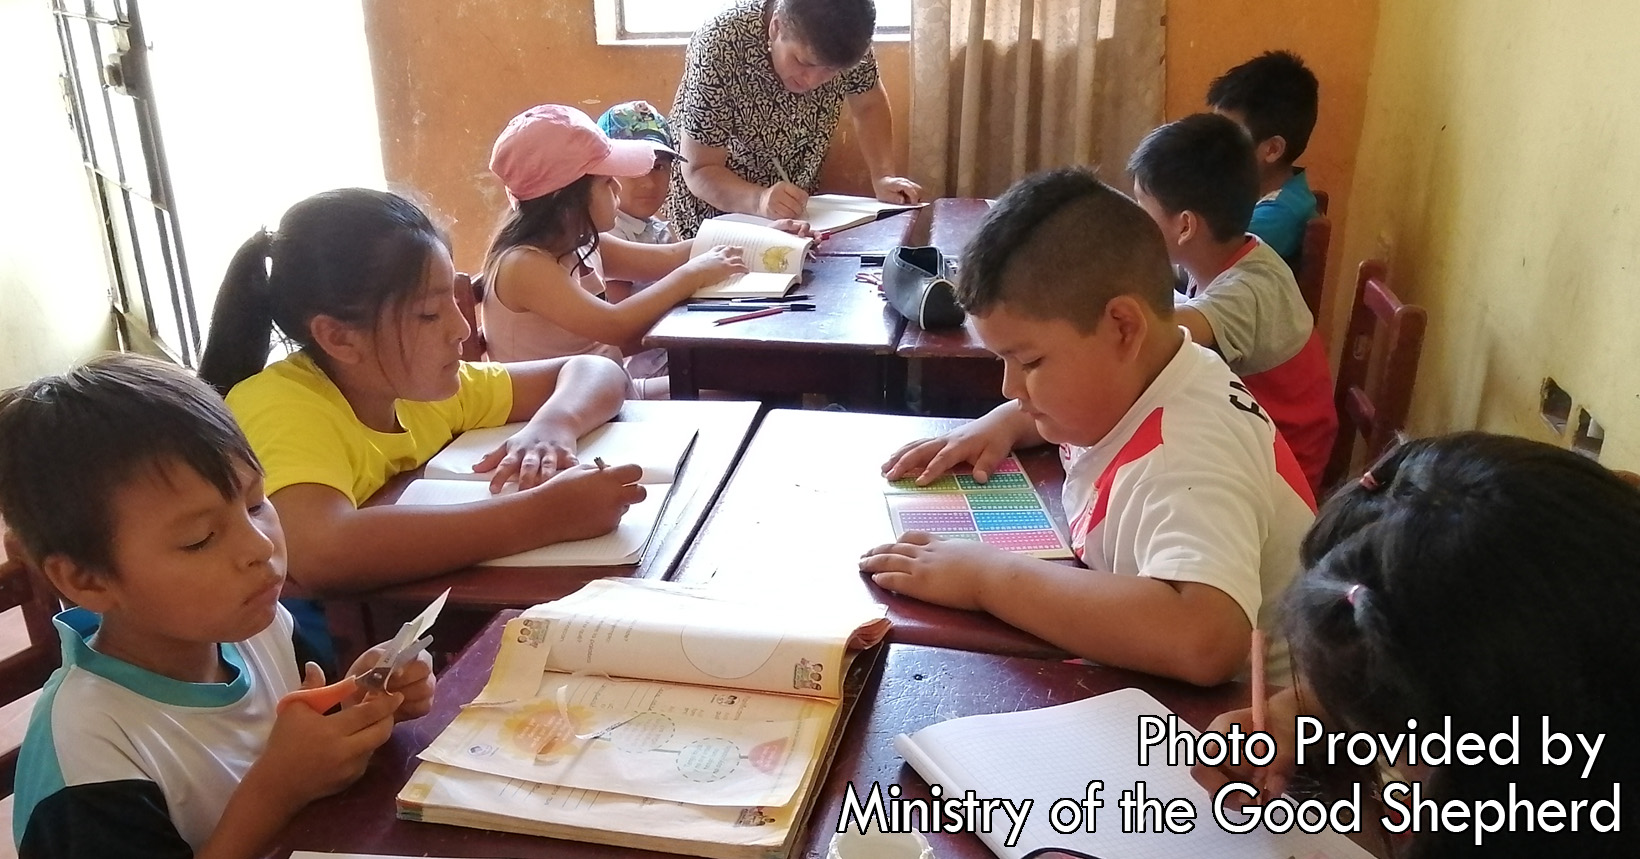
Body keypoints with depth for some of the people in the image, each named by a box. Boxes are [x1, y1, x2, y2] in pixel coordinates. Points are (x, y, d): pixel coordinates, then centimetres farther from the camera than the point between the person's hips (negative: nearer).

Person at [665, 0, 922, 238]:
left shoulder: (847, 37, -19)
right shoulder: (719, 47, -30)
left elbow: (869, 106, -1)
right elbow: (700, 171, -26)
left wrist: (883, 177, -16)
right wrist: (759, 200, -44)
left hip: (796, 206, 3)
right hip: (717, 210, -3)